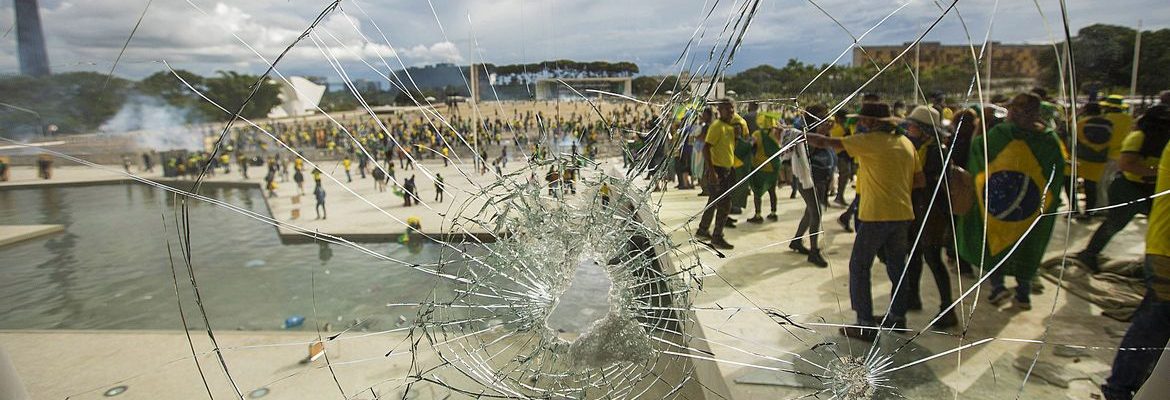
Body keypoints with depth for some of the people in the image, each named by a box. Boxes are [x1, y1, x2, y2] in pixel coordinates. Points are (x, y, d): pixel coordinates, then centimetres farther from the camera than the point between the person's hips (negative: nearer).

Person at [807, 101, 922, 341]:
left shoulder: (870, 141, -11)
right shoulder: (906, 143, 9)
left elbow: (826, 143, -9)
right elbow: (919, 180, 13)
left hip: (876, 215, -7)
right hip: (903, 213, 7)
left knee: (859, 267, 2)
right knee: (896, 266, 20)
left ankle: (866, 325, 3)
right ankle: (897, 317, 33)